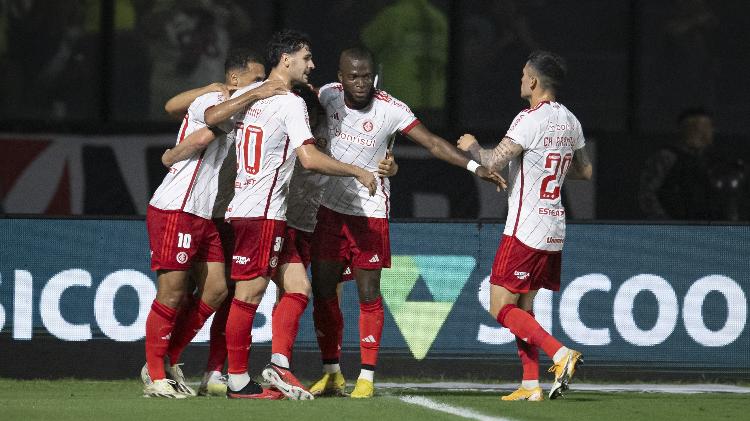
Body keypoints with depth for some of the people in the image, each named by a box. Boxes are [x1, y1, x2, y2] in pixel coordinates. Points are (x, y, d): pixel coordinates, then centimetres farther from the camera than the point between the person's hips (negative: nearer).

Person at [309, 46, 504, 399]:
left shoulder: (391, 110, -15)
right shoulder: (327, 95, -4)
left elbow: (433, 143, -16)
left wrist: (474, 167, -26)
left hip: (370, 212, -4)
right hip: (330, 207, 4)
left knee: (369, 295, -3)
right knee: (322, 290, 4)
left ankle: (367, 377, 4)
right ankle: (331, 372, 16)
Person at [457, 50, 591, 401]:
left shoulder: (530, 120, -16)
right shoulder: (569, 121, 10)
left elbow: (493, 162, -22)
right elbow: (585, 171, 22)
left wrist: (472, 147, -2)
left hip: (526, 230, -9)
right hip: (554, 228, 9)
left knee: (501, 308, -6)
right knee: (523, 307, 15)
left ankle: (561, 354, -19)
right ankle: (530, 385, 10)